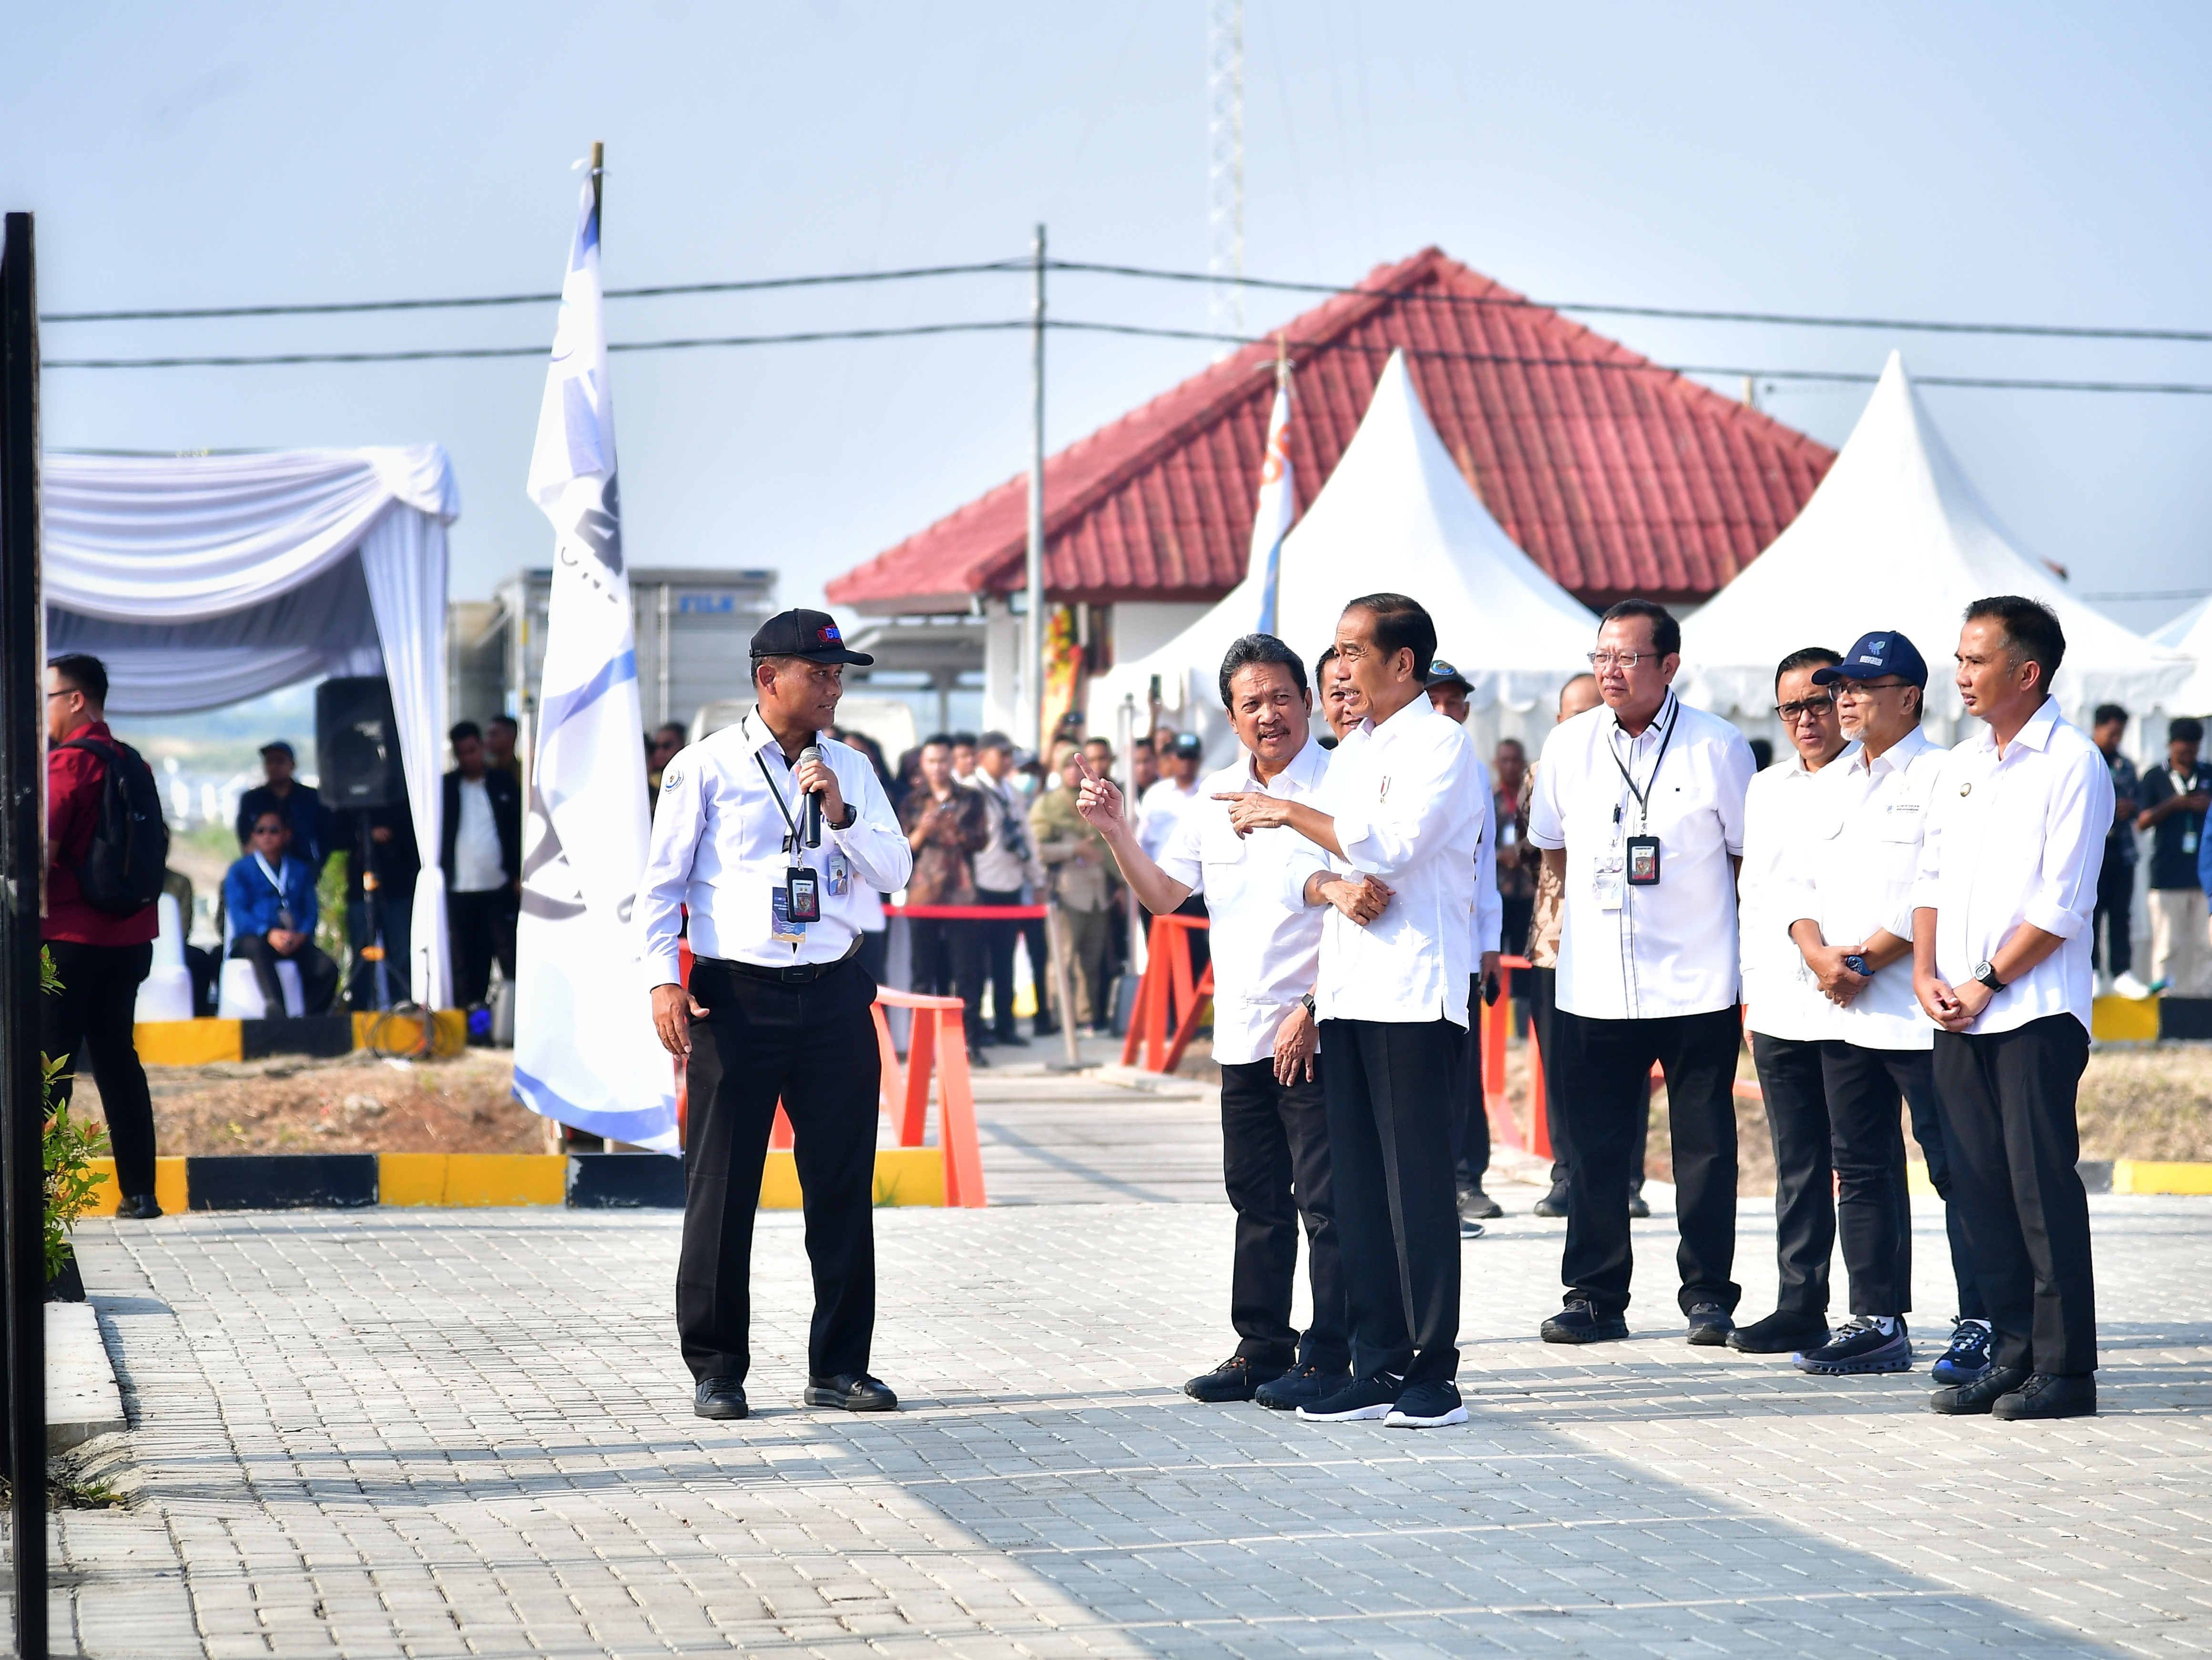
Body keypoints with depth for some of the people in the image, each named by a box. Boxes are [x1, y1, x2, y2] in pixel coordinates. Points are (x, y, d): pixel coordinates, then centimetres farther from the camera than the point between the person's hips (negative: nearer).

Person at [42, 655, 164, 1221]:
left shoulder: (69, 761, -12)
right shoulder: (131, 762, 11)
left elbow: (41, 849, -18)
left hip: (69, 937, -7)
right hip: (127, 936, 7)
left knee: (47, 1068, -4)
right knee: (117, 1059, 10)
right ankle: (138, 1192, 9)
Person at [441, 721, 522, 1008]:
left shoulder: (505, 786, 8)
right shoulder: (444, 787, 8)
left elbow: (519, 832, 6)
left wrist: (520, 876, -2)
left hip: (500, 887, -1)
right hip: (460, 889, 1)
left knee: (510, 957, -5)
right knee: (468, 963, 4)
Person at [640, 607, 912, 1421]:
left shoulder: (851, 769, 11)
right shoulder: (705, 767, 1)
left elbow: (895, 874, 6)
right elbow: (662, 881, 1)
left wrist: (840, 813, -8)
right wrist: (663, 980, -9)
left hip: (834, 995, 4)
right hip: (735, 994, -3)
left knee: (843, 1184, 5)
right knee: (721, 1187, 0)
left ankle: (839, 1366, 14)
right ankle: (716, 1368, 10)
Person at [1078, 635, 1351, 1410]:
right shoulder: (1214, 798, 12)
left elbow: (1356, 909, -15)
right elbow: (1163, 893, 14)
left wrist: (1311, 1010, -18)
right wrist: (1118, 833, -2)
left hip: (1314, 1032, -7)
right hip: (1243, 1033, 7)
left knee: (1326, 1200, -3)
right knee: (1256, 1198, 14)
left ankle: (1328, 1359, 3)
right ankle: (1262, 1349, 23)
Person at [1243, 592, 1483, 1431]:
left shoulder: (1441, 743, -5)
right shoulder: (1352, 751, 21)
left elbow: (1393, 843, -19)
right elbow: (1300, 865, 17)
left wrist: (1288, 813, -11)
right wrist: (1330, 886, -6)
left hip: (1415, 993, -8)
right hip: (1345, 991, 8)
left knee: (1417, 1180, -7)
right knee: (1358, 1184, 7)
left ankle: (1433, 1372, -2)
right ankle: (1378, 1367, 12)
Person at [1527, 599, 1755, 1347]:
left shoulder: (1718, 747, -4)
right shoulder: (1569, 745, 5)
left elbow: (1751, 852, 5)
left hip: (1696, 983, -3)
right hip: (1594, 987, 3)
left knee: (1705, 1147, 3)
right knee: (1594, 1149, 5)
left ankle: (1708, 1297, 13)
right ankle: (1594, 1297, 14)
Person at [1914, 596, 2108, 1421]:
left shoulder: (2072, 764, -7)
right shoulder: (1961, 765, 16)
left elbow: (2062, 904, -13)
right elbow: (1931, 879, 17)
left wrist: (1985, 983, -12)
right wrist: (1926, 974, 2)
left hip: (2036, 1011, -7)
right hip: (1960, 1013, 7)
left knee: (2043, 1184, -6)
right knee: (1980, 1183, 7)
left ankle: (2066, 1368, 0)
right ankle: (2012, 1351, 15)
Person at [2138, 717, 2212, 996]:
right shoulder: (2155, 777, 9)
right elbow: (2142, 821, 3)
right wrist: (2172, 805, -12)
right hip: (2167, 876, -2)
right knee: (2168, 946, -4)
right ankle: (2165, 996, -1)